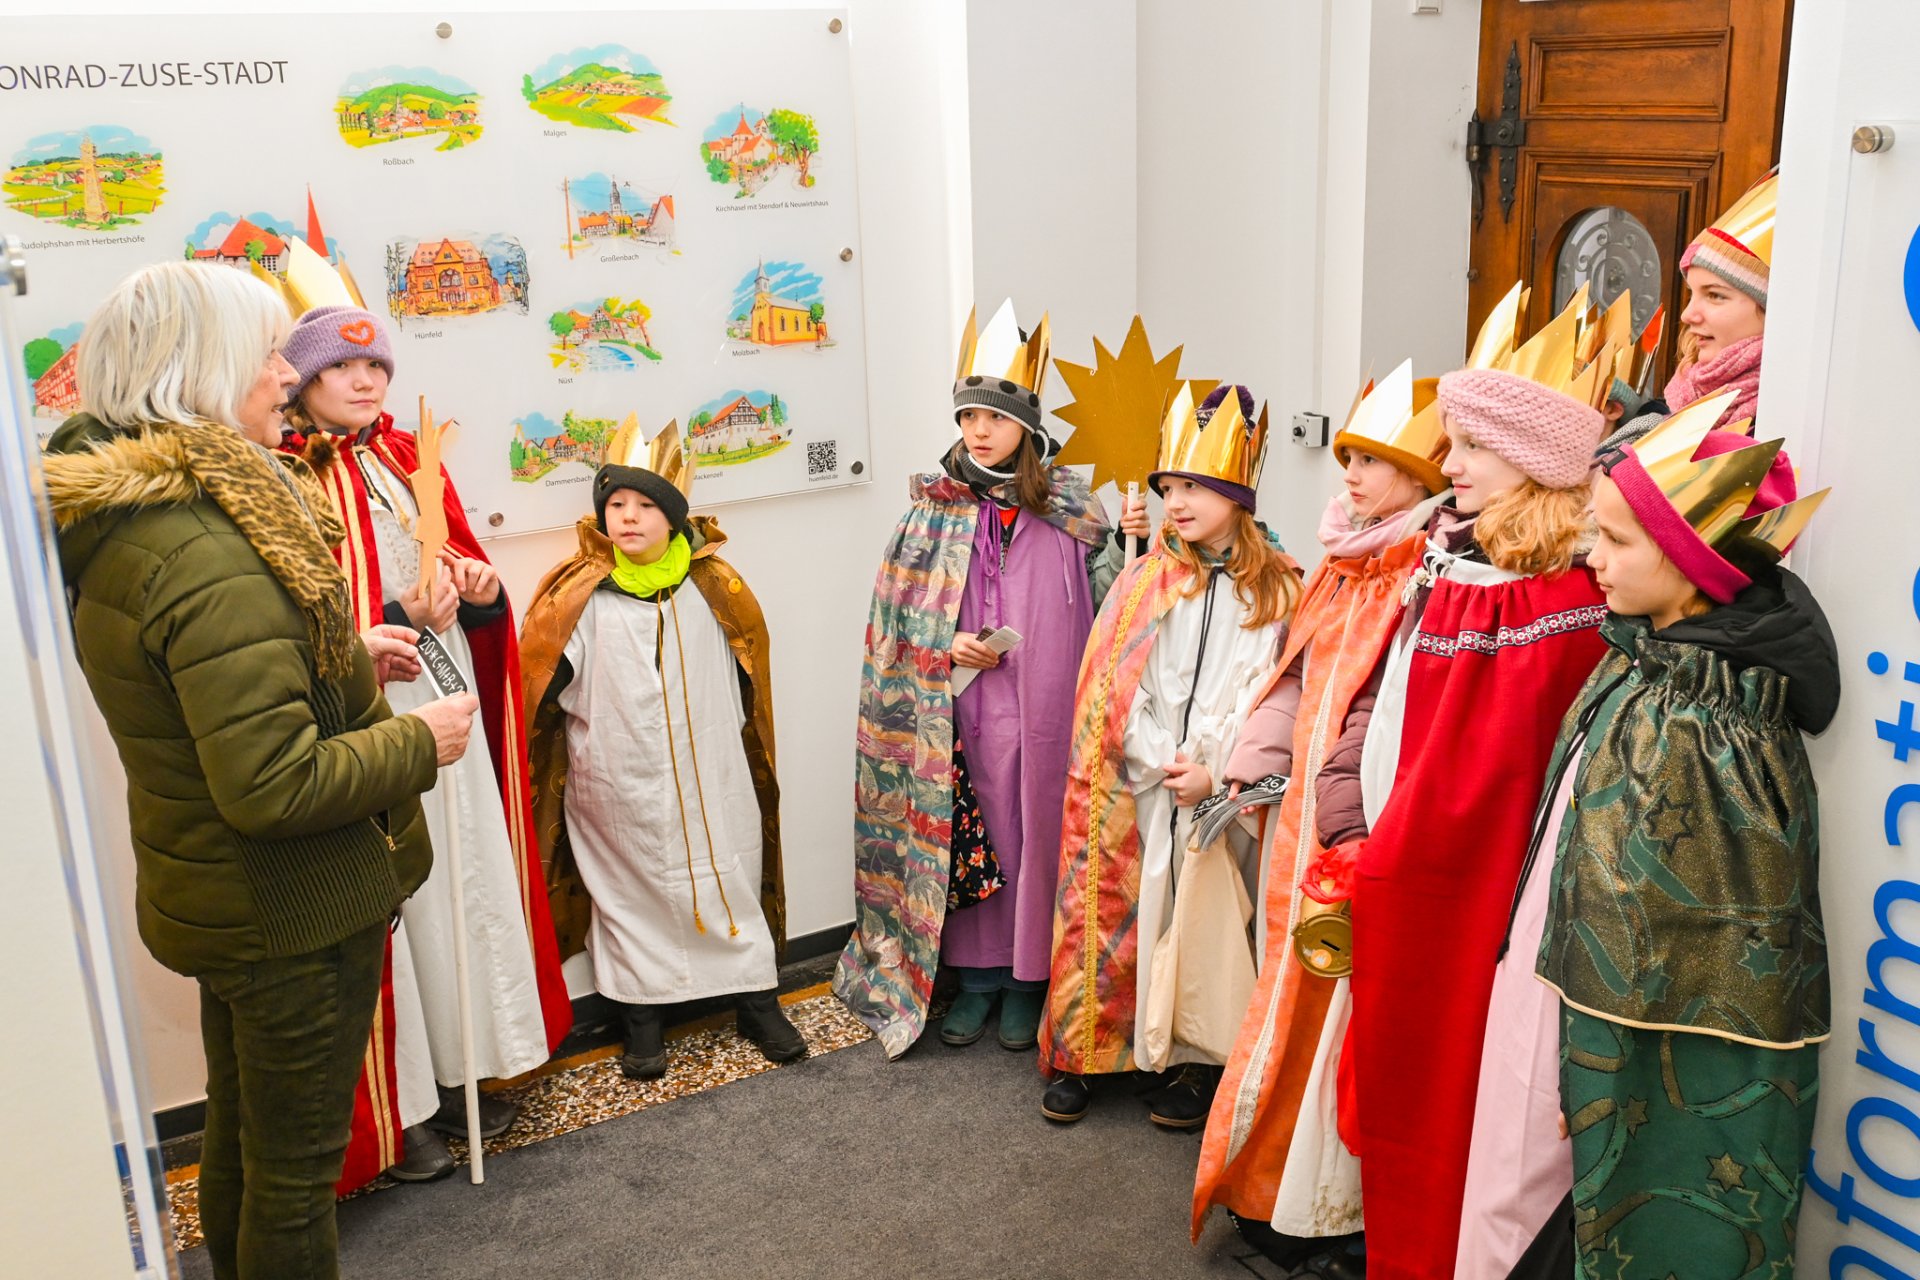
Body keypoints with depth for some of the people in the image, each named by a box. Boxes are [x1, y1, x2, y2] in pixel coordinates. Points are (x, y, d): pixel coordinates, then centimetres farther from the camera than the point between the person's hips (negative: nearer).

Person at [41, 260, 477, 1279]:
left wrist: (347, 654, 12)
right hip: (295, 912, -10)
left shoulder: (114, 519, 2)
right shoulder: (209, 556, -30)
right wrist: (419, 743, -19)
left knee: (240, 1136, 27)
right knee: (296, 1167, 9)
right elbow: (275, 785, -33)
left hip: (201, 893, 10)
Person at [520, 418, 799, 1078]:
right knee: (633, 890, 10)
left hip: (712, 777, 2)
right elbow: (539, 689, -5)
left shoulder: (713, 587, -1)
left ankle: (756, 999, 26)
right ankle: (644, 1013, 25)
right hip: (619, 788, -2)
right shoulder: (577, 596, -8)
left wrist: (737, 752, 12)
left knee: (731, 882, 11)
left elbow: (745, 680, 10)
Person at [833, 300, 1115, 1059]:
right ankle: (975, 972, 23)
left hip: (1045, 709, -1)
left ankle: (1028, 978, 21)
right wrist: (947, 647, -8)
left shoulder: (1071, 507, 2)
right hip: (961, 715, 1)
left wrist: (1132, 545, -9)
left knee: (1036, 832, 5)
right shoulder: (933, 508, 4)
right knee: (966, 836, 7)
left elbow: (1110, 604, 7)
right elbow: (894, 616, 5)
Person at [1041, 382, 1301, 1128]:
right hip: (1144, 787, 1)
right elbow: (1114, 686, -1)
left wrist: (1214, 769, -14)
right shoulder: (1146, 578, 3)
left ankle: (1201, 1058, 19)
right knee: (1130, 914, 5)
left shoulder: (1276, 589, 1)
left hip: (1227, 790, -1)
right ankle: (1086, 1051, 18)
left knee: (1211, 919, 4)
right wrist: (1165, 761, -11)